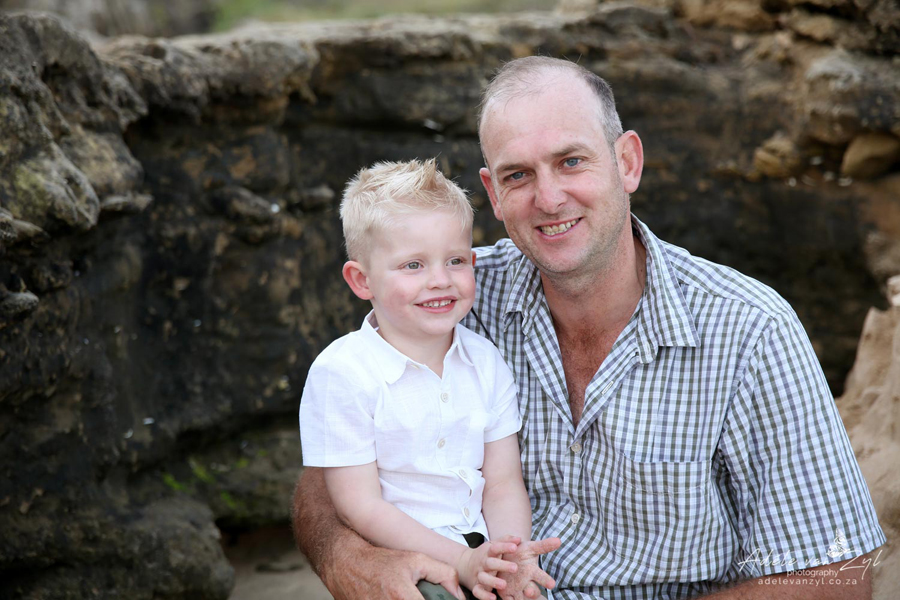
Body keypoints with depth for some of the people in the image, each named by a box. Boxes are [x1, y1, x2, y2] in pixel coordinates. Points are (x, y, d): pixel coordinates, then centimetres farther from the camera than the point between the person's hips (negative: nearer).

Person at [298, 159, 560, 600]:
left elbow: (503, 485, 5)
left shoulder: (485, 361, 7)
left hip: (478, 551, 4)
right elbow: (360, 507, -11)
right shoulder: (342, 373, -9)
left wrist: (512, 557, -15)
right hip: (393, 563, -4)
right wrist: (462, 562, -19)